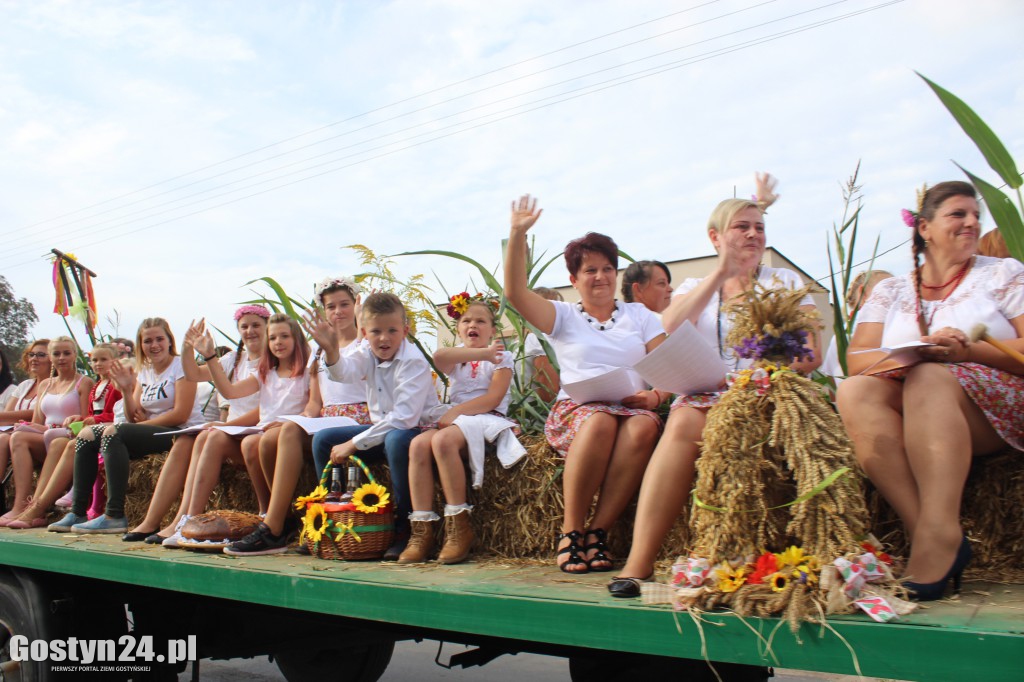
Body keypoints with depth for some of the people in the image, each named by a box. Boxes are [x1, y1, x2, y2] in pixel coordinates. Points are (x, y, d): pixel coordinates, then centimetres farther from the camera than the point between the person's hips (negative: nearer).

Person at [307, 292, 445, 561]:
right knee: (323, 440, 0)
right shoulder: (368, 353, 0)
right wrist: (331, 351, -47)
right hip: (383, 428, 8)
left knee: (396, 440, -40)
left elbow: (403, 418, -30)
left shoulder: (413, 361, -22)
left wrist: (354, 444, -27)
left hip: (418, 429, -8)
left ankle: (405, 530, -26)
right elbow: (344, 372, -23)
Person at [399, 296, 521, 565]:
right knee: (418, 444, -28)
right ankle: (422, 531, -27)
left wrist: (455, 412, -16)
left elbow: (493, 398, -9)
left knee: (443, 439, -35)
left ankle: (459, 527, -27)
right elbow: (439, 356, -12)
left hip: (486, 419, -5)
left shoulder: (500, 357, 7)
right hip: (454, 419, 5)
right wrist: (481, 353, -20)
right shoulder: (456, 357, 17)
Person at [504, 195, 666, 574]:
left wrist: (654, 395, -12)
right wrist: (517, 235, -7)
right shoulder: (564, 317, 15)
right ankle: (570, 533, -26)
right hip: (575, 410, -1)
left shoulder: (639, 315, 20)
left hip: (631, 410, 2)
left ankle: (598, 532, -28)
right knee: (600, 421, -37)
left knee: (644, 426, -35)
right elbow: (515, 293, -1)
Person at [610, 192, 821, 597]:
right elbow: (667, 335, -6)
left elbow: (811, 354, 2)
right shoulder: (694, 288, 18)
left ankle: (641, 562, -33)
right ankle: (639, 561, -36)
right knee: (683, 419, -35)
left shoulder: (786, 282, 15)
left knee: (688, 424, -34)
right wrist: (721, 273, -6)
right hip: (705, 397, 2)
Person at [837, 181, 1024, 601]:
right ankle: (922, 530, -40)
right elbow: (857, 360, 2)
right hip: (907, 406, 2)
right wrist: (915, 353, -17)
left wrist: (968, 350, -16)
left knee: (928, 379, -34)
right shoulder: (889, 292, 17)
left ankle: (938, 534, -44)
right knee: (853, 392, -29)